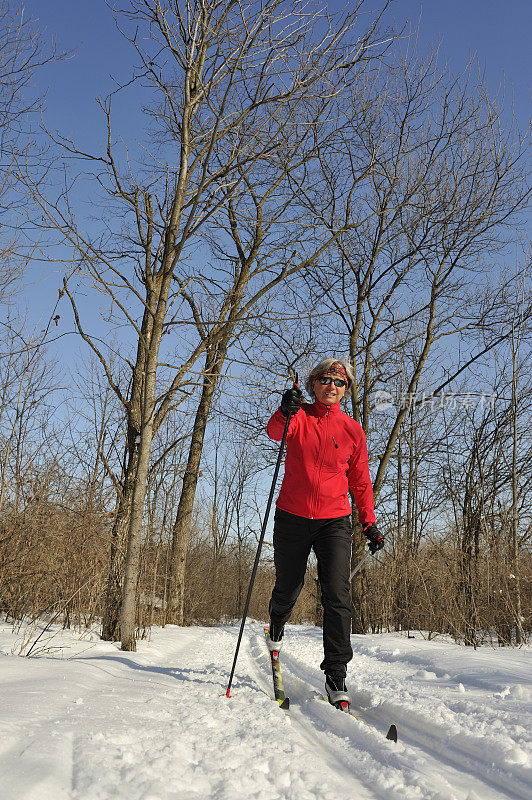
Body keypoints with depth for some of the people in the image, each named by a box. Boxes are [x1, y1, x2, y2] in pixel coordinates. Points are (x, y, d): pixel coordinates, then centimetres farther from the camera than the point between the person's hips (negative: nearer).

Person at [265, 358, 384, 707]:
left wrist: (370, 523, 7)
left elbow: (360, 482, 11)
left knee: (338, 595, -11)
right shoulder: (299, 416, 1)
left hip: (335, 521, 0)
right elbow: (275, 432, -22)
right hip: (292, 518, 0)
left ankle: (336, 675, -4)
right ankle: (277, 627, 48)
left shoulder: (353, 430, 4)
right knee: (288, 588, 14)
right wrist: (285, 412, -43)